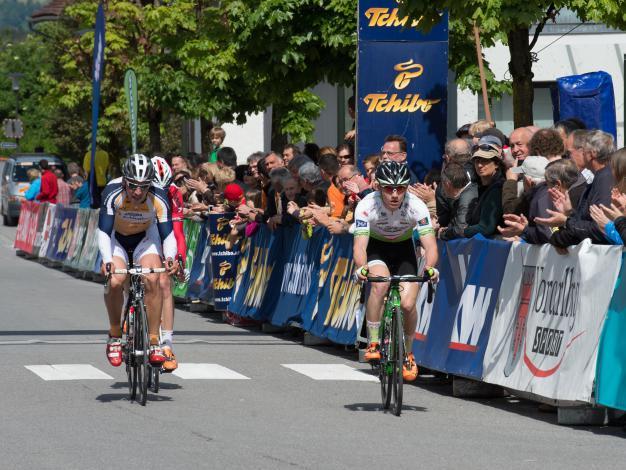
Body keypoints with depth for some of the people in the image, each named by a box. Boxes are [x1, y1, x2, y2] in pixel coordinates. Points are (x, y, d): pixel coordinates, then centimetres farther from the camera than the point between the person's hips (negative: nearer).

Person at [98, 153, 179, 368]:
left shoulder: (158, 197, -30)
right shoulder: (113, 193, -32)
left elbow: (167, 234, -28)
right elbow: (103, 232, -31)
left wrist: (170, 257, -48)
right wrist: (106, 260, -47)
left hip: (146, 236, 0)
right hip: (117, 237, 0)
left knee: (152, 279, -25)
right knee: (115, 281, -25)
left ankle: (154, 342, -17)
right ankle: (115, 336, -3)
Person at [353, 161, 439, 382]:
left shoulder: (416, 207, -28)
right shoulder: (367, 206, -30)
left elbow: (430, 244, -34)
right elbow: (360, 244, -35)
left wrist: (430, 267, -55)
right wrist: (361, 267, -57)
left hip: (404, 249, 1)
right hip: (376, 247, -1)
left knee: (408, 305, -16)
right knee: (379, 283, -34)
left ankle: (408, 353, 12)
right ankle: (373, 343, -20)